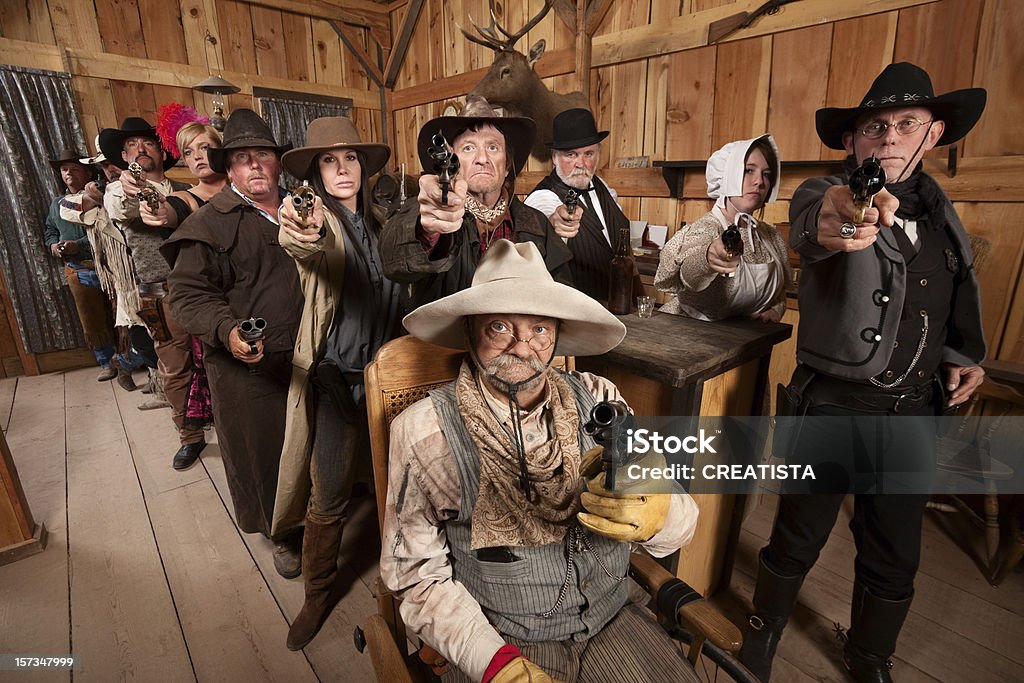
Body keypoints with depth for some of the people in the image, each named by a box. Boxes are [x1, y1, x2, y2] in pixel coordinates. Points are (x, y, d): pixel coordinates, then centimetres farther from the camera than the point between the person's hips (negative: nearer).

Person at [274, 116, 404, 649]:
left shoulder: (376, 224, 9)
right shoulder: (317, 217, -7)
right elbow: (312, 250, -32)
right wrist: (301, 237, -55)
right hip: (336, 379, -4)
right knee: (328, 498, 6)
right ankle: (317, 594, 30)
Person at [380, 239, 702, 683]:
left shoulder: (599, 401, -8)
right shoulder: (423, 432, -13)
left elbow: (681, 525, -10)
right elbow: (418, 575, -8)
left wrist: (657, 512, -31)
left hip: (611, 622, 2)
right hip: (495, 639, -1)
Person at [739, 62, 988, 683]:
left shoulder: (940, 212, 8)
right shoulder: (826, 193, -11)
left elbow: (952, 302, 22)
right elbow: (808, 227, -37)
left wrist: (960, 355, 7)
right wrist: (831, 221, -59)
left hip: (913, 409, 5)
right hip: (831, 402, -5)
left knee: (896, 555, 17)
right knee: (798, 539, 10)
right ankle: (765, 632, 39)